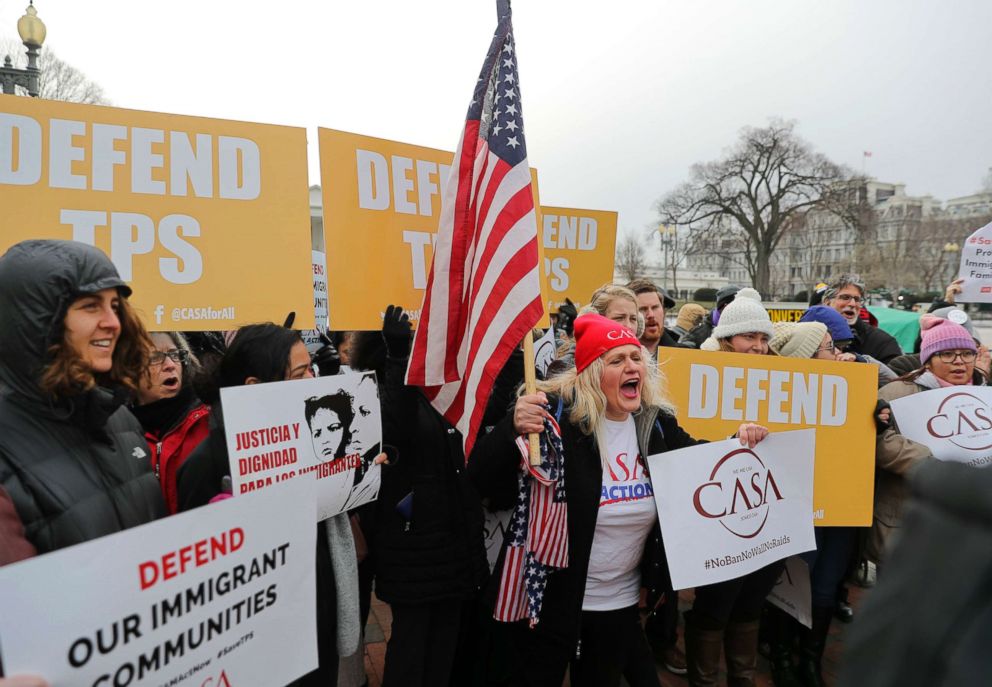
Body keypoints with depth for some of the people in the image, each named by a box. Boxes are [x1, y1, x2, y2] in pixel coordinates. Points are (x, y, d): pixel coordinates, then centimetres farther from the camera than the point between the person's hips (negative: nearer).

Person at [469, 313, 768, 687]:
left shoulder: (656, 421, -3)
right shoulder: (556, 416, -22)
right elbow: (484, 481, -26)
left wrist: (739, 443, -5)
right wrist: (513, 429, -44)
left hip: (620, 602, 5)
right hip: (550, 598, -4)